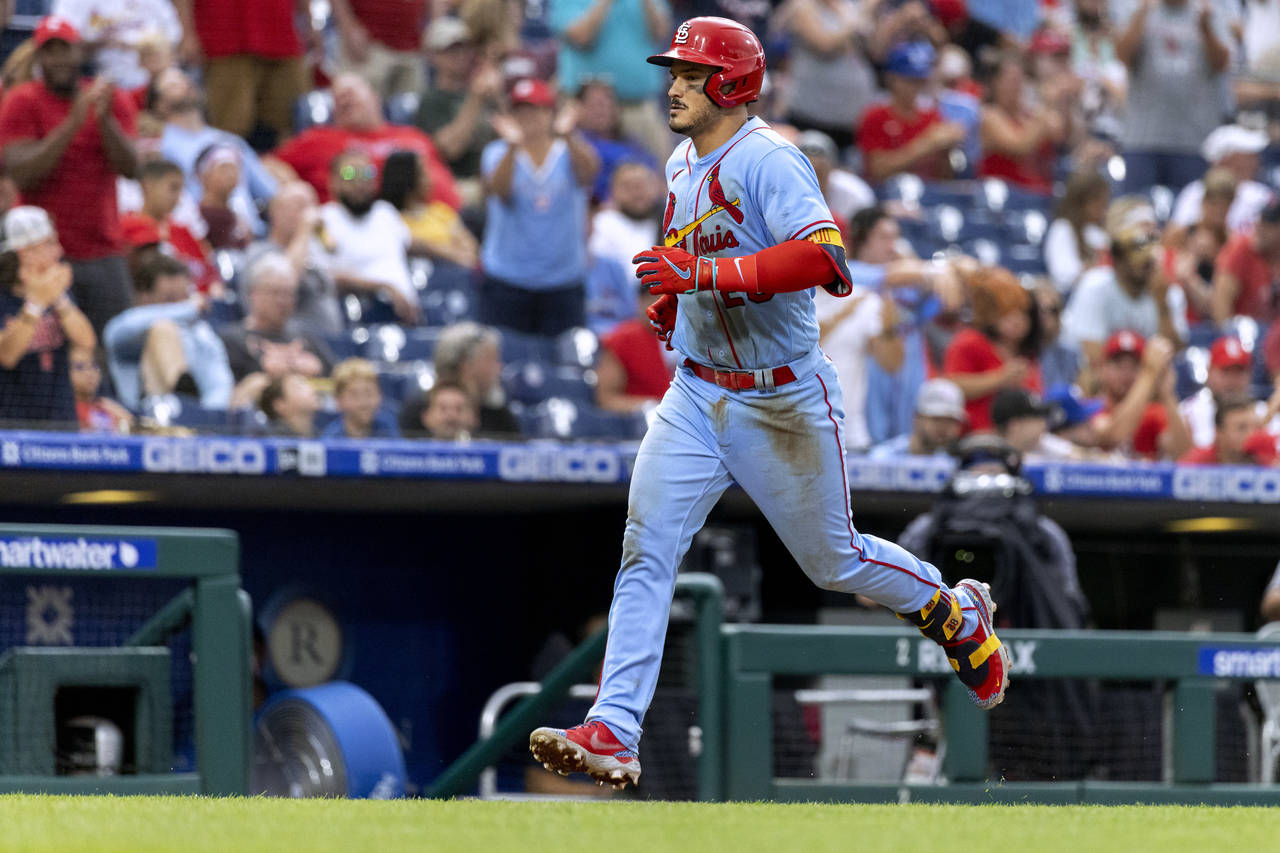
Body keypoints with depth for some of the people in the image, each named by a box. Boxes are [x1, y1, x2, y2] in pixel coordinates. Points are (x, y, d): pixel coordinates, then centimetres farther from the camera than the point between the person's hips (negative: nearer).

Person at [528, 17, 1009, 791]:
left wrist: (705, 274, -36)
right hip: (698, 394, 7)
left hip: (784, 400, -7)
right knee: (646, 553, -8)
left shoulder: (769, 161, -19)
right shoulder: (684, 165, 9)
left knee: (834, 560, 9)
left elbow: (827, 256, -35)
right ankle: (613, 735, -13)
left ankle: (960, 616, 37)